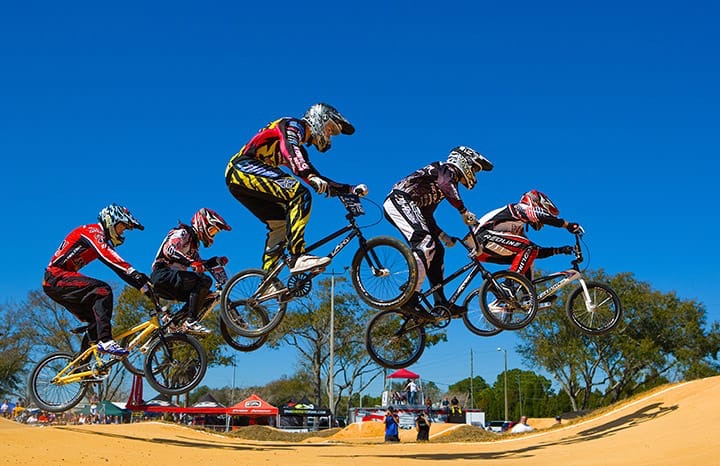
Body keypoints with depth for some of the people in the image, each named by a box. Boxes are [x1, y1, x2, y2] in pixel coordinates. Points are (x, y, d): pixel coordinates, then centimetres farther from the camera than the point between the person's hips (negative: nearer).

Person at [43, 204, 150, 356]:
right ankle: (105, 341, -34)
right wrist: (135, 274, -41)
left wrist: (145, 286, 1)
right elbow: (108, 256, -31)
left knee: (96, 319, 6)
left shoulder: (102, 241, 17)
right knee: (102, 290, -27)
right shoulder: (93, 231, -11)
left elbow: (119, 267, 11)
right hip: (56, 276, -10)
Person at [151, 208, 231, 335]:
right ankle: (190, 322, -29)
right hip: (163, 274, -10)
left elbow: (200, 265, 25)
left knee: (206, 296, 3)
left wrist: (216, 260, 9)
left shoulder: (194, 242, 25)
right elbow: (169, 250, -23)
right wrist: (191, 262, -35)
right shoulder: (183, 233, -5)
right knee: (204, 280, -25)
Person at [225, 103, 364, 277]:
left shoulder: (300, 149, 26)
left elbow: (320, 181, 24)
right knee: (299, 194, -24)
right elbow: (290, 150, -24)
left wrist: (349, 189, 14)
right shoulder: (293, 125, -1)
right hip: (244, 167, -10)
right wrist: (311, 177, -39)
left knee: (280, 224, 9)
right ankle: (298, 258, -32)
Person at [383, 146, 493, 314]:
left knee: (437, 250, 6)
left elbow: (427, 215, 27)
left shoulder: (448, 180, 29)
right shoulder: (448, 169, 2)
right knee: (426, 242, -27)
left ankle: (440, 302, 6)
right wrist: (464, 211, -28)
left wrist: (443, 236, 18)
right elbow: (444, 184, -25)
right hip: (400, 201, -10)